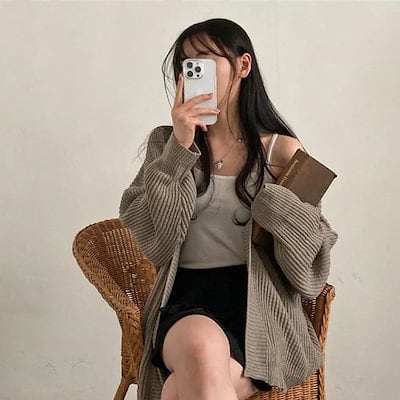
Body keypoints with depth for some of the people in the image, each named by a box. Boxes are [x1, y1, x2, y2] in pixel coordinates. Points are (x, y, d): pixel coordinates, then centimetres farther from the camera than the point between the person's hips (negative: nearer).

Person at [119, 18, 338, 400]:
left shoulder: (281, 151, 6)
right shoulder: (166, 141, 11)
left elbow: (311, 255, 5)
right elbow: (152, 237, -1)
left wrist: (270, 199, -12)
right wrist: (179, 149, -9)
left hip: (260, 301, -1)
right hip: (186, 298, 2)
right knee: (201, 345, -35)